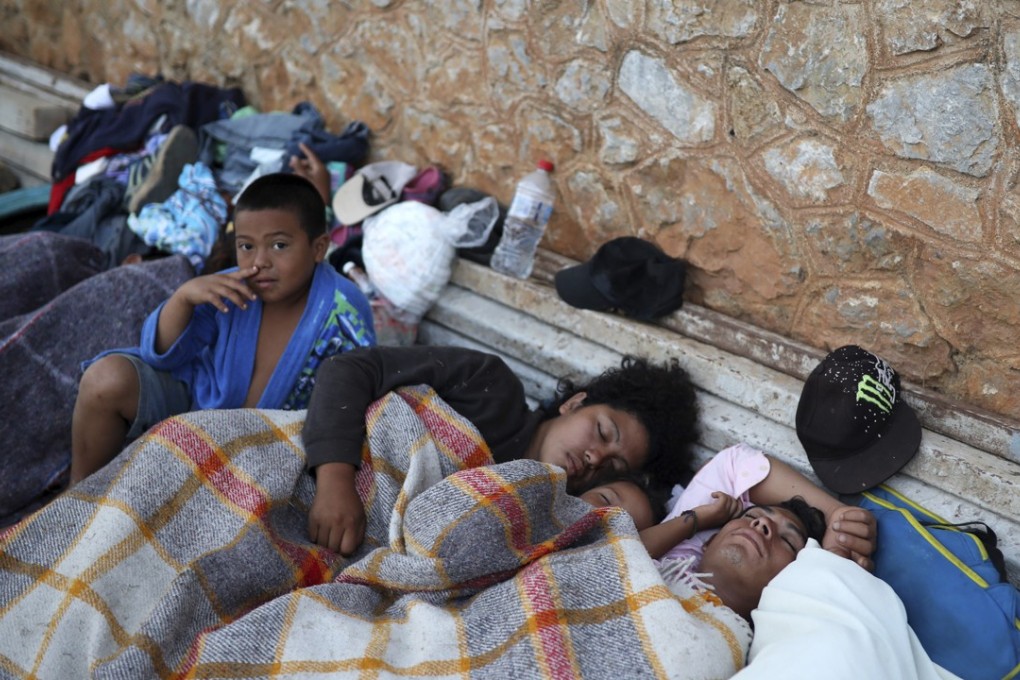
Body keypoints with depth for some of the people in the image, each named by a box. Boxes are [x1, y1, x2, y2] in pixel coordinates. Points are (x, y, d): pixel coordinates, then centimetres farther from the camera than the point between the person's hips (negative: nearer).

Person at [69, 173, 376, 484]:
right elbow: (162, 354, -10)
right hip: (196, 397, 2)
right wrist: (183, 297, -28)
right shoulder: (231, 290, -17)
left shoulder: (342, 311, -25)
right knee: (107, 377, -16)